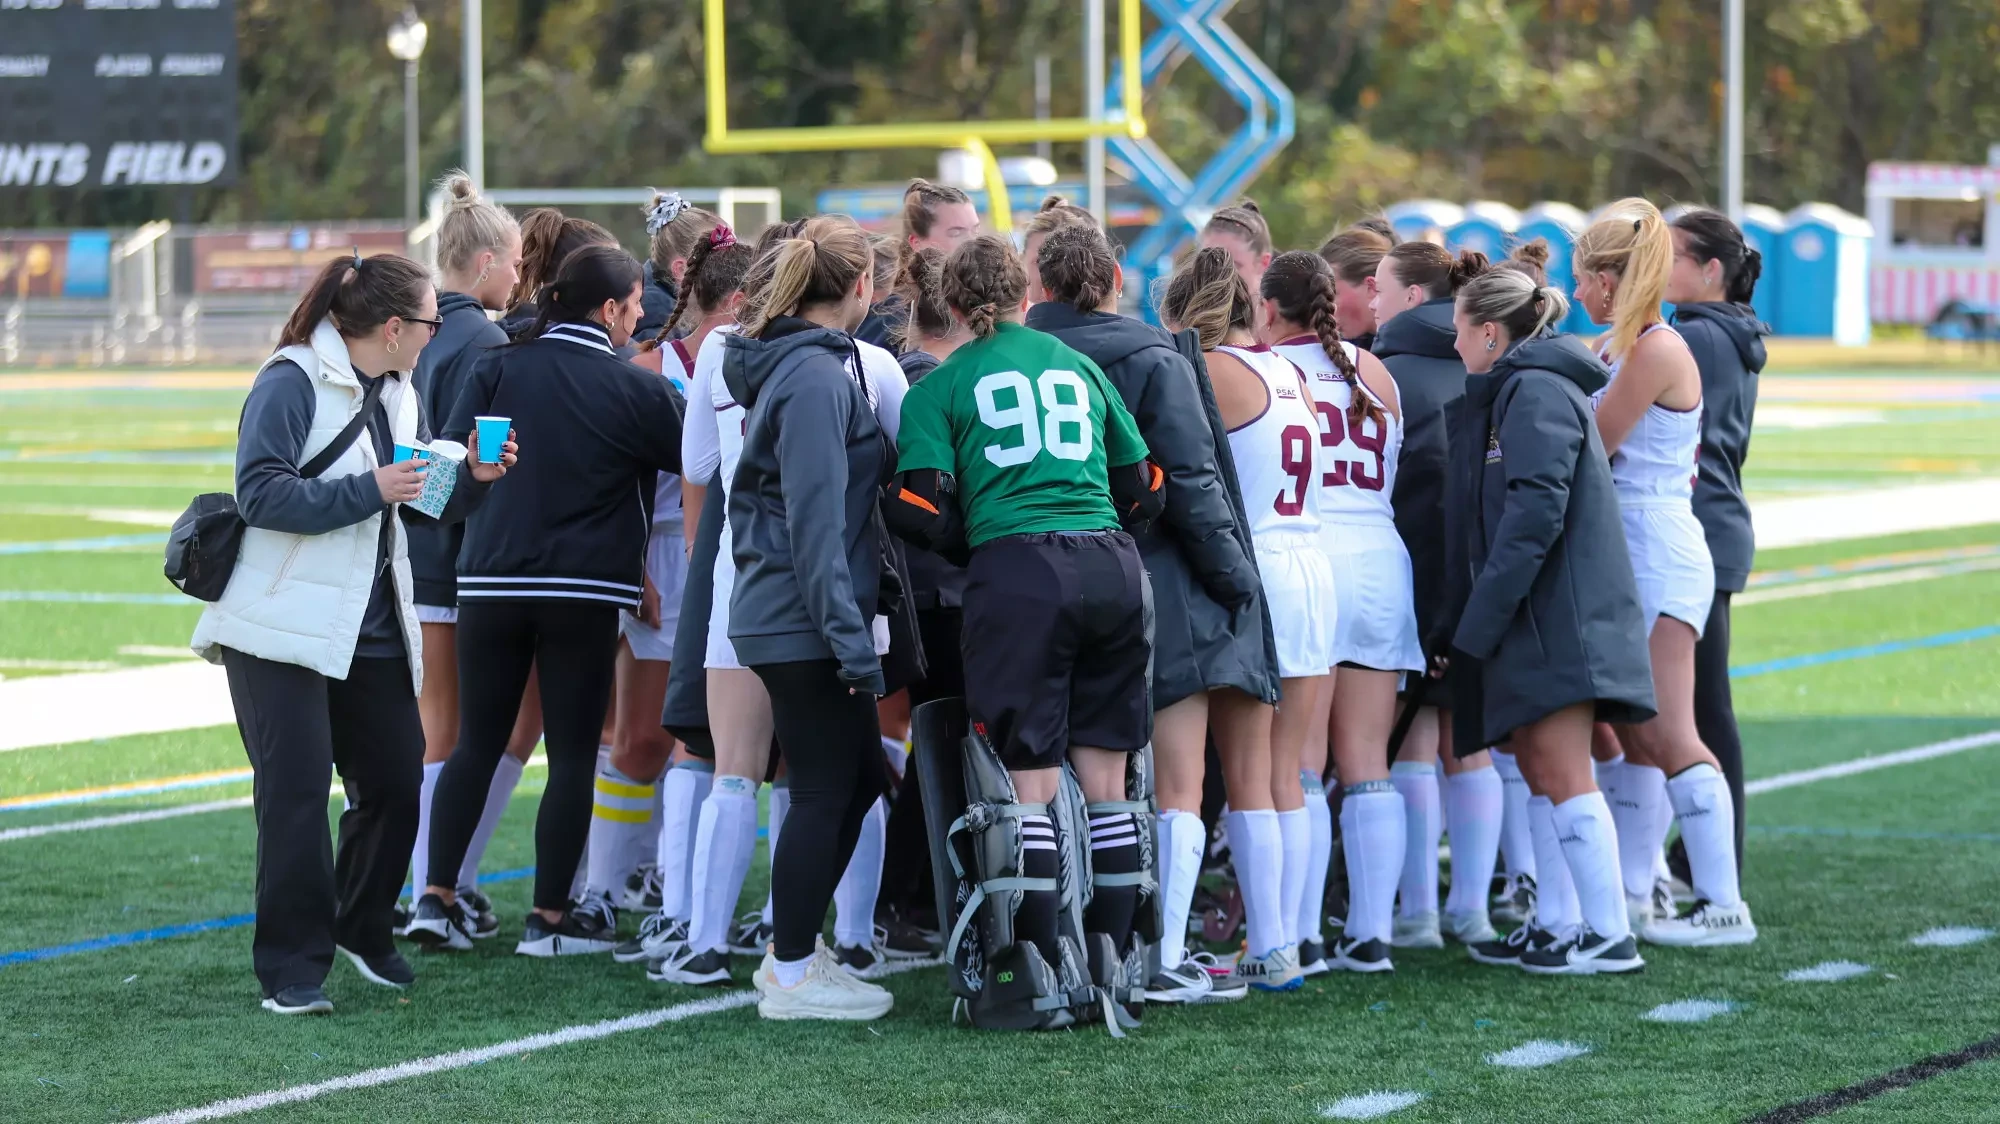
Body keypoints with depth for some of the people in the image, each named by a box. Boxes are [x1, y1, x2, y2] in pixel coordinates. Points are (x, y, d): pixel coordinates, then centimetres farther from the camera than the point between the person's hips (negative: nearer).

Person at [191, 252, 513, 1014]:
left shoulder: (399, 394, 12)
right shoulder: (292, 385, -13)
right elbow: (260, 493, -22)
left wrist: (472, 478, -2)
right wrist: (369, 490, -26)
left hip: (373, 632, 7)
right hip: (286, 629, -7)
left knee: (395, 784, 8)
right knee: (296, 793, -8)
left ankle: (363, 930, 29)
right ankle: (292, 967, -1)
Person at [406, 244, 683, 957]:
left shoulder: (501, 370, 0)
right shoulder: (634, 389, -5)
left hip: (490, 583, 3)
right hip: (585, 589, -3)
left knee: (476, 744, 11)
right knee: (574, 754, 5)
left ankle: (437, 898, 5)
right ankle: (550, 918, 7)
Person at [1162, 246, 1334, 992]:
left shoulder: (1213, 370, -7)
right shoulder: (1289, 372, 15)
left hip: (1250, 570, -7)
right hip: (1311, 567, 7)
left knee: (1246, 778, -3)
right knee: (1286, 779, 9)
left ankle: (1269, 951, -5)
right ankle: (1288, 945, 9)